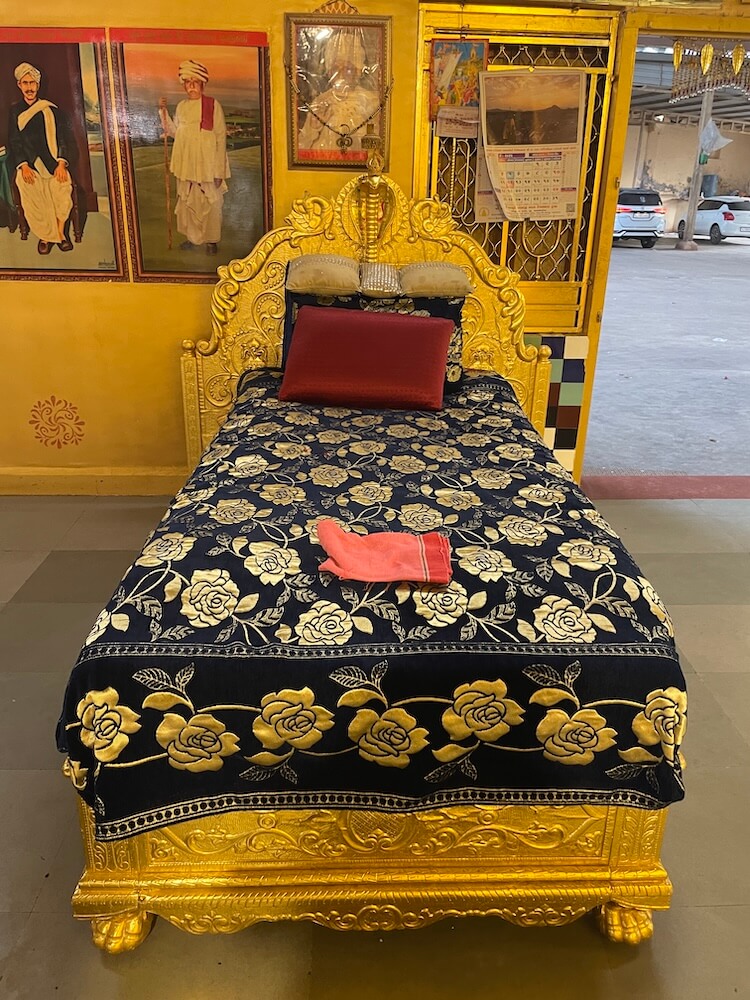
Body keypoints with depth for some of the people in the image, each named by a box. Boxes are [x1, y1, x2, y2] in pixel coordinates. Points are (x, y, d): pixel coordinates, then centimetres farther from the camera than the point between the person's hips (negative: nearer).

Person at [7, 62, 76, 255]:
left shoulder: (51, 110, 11)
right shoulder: (14, 112, 12)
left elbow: (64, 139, 5)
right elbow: (14, 143, 7)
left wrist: (61, 163, -11)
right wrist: (23, 166, -10)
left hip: (52, 161, -1)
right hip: (26, 162, 1)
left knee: (62, 187, -28)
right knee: (30, 189, -25)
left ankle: (60, 231, -10)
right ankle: (46, 234, -11)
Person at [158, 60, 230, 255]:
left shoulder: (213, 105, -6)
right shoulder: (182, 106, 10)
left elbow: (221, 137, -8)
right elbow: (174, 132, 15)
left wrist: (219, 170, -13)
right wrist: (163, 111, 3)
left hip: (207, 163, -5)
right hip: (186, 163, 5)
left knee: (211, 202, 0)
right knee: (188, 200, 11)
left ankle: (212, 240, 15)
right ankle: (193, 236, 25)